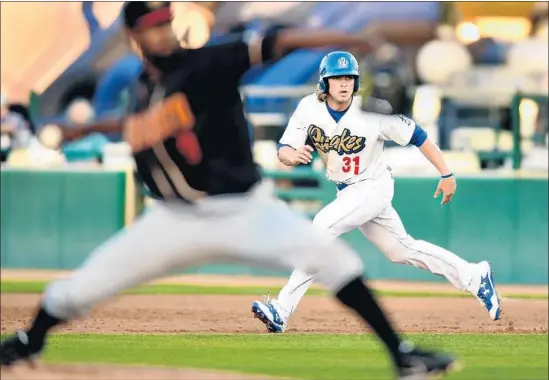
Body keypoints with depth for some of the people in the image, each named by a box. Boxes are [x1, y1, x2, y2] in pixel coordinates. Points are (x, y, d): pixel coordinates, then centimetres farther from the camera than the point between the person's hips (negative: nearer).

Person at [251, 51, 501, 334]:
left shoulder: (374, 112, -23)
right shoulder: (309, 108, -13)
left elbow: (417, 136, -14)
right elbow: (283, 150, -15)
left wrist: (446, 174, -12)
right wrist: (293, 156, -40)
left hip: (373, 187, -6)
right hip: (347, 192, 6)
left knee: (322, 226, -25)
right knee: (402, 250, 15)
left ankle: (282, 310, -24)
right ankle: (474, 277, 31)